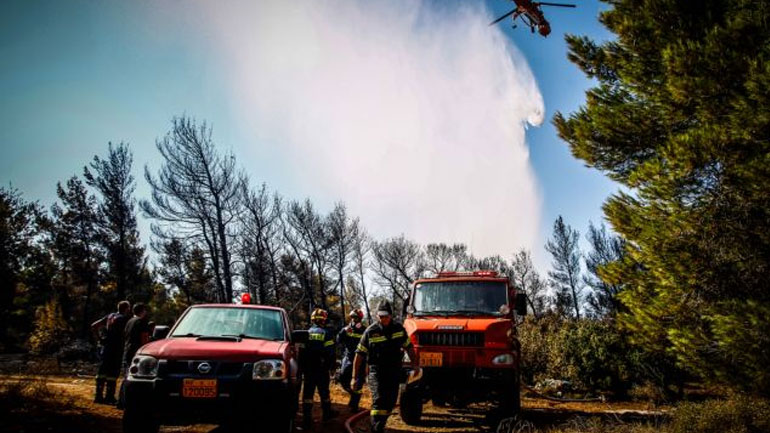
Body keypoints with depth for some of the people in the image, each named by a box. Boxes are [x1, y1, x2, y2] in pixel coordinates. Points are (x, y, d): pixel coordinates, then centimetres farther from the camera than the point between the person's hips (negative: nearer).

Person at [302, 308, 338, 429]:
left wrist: (302, 367, 15)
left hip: (308, 369, 2)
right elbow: (330, 353, -9)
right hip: (322, 369, -2)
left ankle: (307, 419, -3)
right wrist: (331, 366, 4)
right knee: (324, 392, 13)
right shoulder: (326, 333, -8)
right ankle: (327, 414, 29)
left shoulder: (306, 333, 2)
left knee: (307, 393, 1)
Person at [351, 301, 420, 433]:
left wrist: (415, 364, 8)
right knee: (379, 401, -17)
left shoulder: (399, 329, 1)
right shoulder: (370, 332, -8)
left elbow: (409, 347, 15)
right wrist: (355, 377, -5)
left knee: (390, 402, 11)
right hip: (376, 371, -4)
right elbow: (359, 355, -4)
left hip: (394, 372, 4)